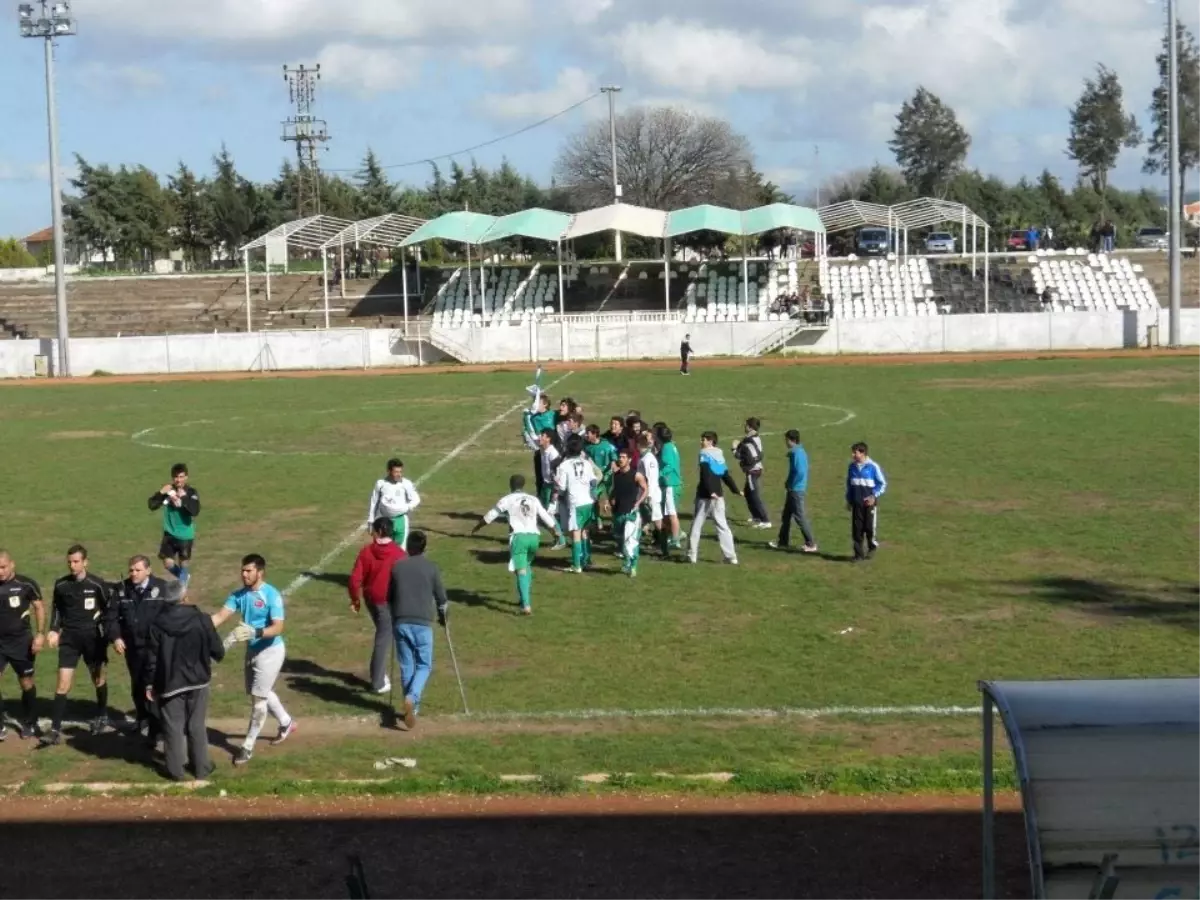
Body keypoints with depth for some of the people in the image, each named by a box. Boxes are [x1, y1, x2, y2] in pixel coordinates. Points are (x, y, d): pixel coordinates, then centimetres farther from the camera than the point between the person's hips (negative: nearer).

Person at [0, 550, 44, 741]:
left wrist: (40, 634, -9)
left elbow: (39, 607, -1)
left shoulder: (26, 584, -10)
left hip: (21, 642, -2)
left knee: (26, 683, 10)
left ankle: (28, 724, 27)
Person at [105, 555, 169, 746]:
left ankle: (155, 730, 0)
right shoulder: (122, 589, 3)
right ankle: (143, 719, 37)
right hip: (132, 646, 4)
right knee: (137, 685, 16)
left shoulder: (161, 588, -7)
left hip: (155, 647, -4)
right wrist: (115, 637, -10)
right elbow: (111, 616, 5)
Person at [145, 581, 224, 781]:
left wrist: (150, 683, 5)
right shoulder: (202, 620, -10)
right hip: (197, 680, 1)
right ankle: (201, 768, 17)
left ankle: (175, 770, 12)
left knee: (173, 727, 7)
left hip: (169, 682, -1)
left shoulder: (157, 625, -9)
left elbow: (151, 658, -5)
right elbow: (218, 651, -4)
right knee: (197, 726, 11)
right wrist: (216, 657, 20)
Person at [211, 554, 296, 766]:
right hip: (252, 650, 8)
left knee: (258, 698, -3)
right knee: (262, 693, 22)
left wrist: (254, 632, -43)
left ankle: (248, 747, 9)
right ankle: (286, 724, 46)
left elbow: (278, 628, -27)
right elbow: (221, 616, -12)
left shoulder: (272, 595, -21)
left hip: (270, 651, -7)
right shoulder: (239, 594, -2)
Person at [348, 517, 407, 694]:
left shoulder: (366, 551, -7)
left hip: (371, 600, 4)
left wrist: (355, 599, 8)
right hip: (389, 602, -4)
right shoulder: (399, 554, -15)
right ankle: (378, 683, 6)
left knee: (383, 634, 23)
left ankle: (378, 674, 27)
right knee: (384, 639, 3)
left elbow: (355, 578, -7)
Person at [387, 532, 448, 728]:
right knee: (424, 665, 6)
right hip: (422, 624, -2)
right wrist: (442, 617, 23)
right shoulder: (431, 569, -1)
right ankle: (411, 698, -18)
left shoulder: (397, 567, 5)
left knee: (406, 666, 12)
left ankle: (413, 707, 15)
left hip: (401, 622, 2)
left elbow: (389, 596, 11)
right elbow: (441, 598, 4)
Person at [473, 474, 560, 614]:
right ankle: (525, 598, 28)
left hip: (518, 537, -4)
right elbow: (546, 517, 23)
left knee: (522, 571, -10)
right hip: (533, 536, 4)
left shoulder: (507, 500, 7)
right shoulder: (534, 500, 17)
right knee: (527, 565, 28)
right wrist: (556, 530, 41)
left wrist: (476, 528, 30)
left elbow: (489, 516, 14)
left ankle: (526, 606, -23)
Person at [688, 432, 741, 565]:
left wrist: (710, 491, -28)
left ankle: (692, 555, 5)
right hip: (718, 495, 6)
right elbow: (726, 475, 15)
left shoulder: (705, 455, -7)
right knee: (722, 525, 7)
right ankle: (731, 556, 0)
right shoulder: (720, 455, 13)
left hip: (705, 496, -6)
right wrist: (735, 490, 23)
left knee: (697, 524, 4)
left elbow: (706, 475, -19)